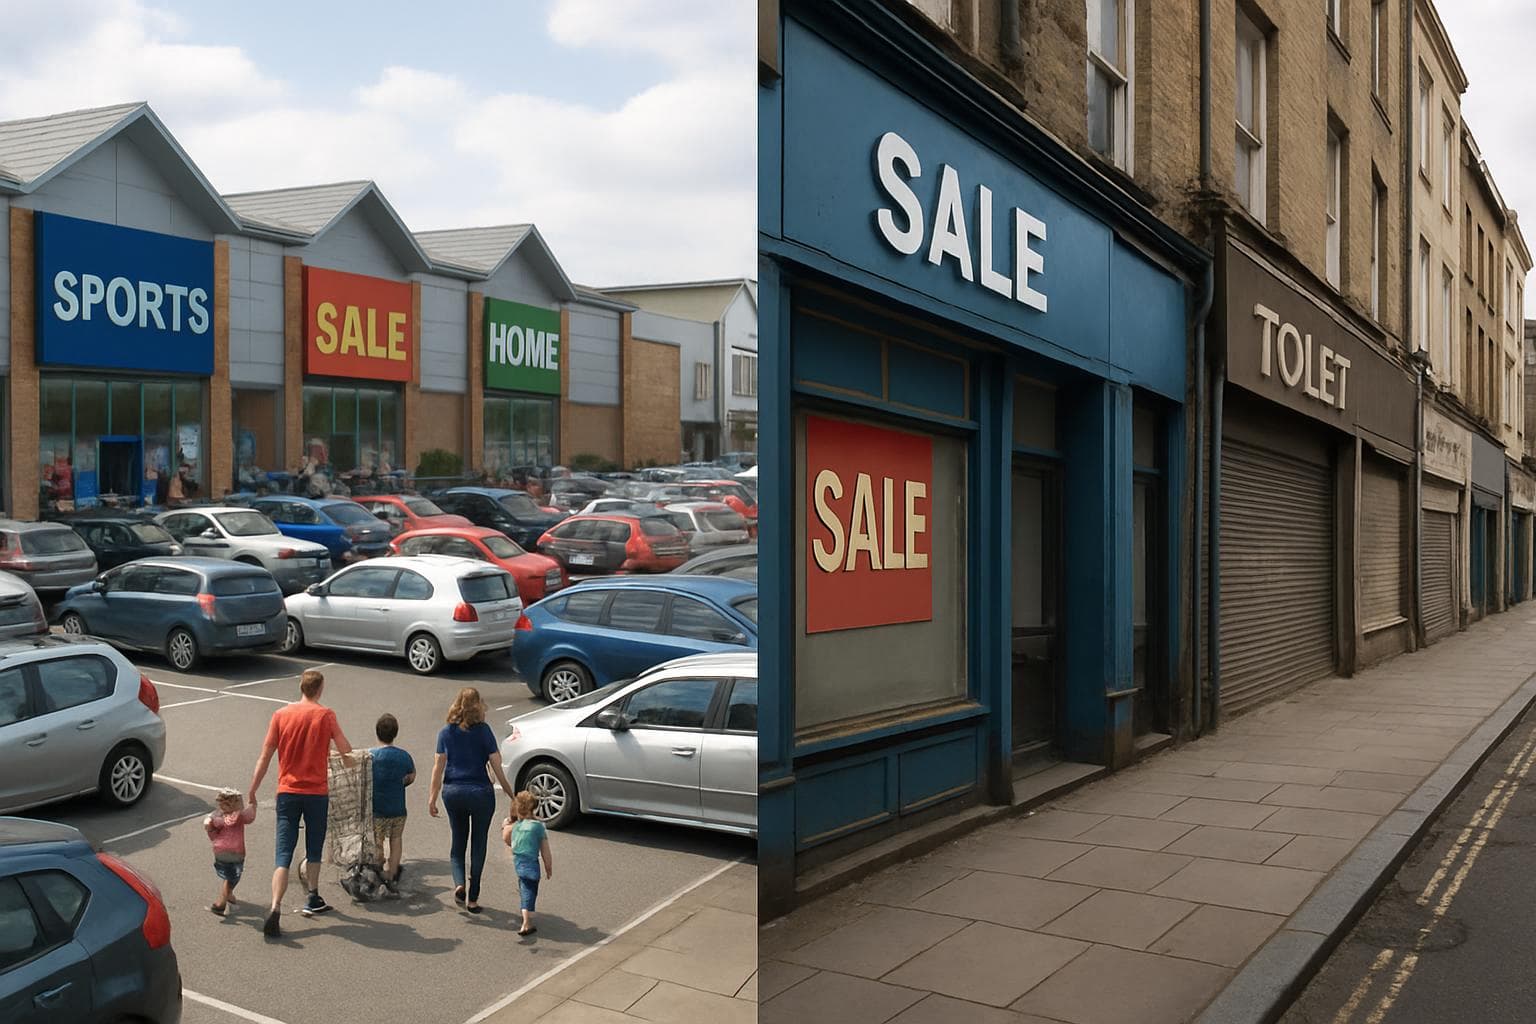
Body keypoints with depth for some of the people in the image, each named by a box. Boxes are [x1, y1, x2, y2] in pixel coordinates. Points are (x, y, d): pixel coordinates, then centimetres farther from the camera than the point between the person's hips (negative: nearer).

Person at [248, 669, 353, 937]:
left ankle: (275, 910, -17)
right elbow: (346, 750, 1)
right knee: (314, 848, 19)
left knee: (284, 854, -1)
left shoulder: (281, 715, 1)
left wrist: (252, 792, 8)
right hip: (316, 792, -1)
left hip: (287, 792, 1)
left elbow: (265, 757, 1)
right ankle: (313, 900, 33)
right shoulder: (325, 715, -5)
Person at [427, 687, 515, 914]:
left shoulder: (446, 732, 1)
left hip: (452, 793, 3)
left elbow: (438, 767, 0)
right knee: (478, 844, 9)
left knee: (458, 842, 19)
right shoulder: (483, 731, -6)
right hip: (480, 792, -2)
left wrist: (432, 798, 6)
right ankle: (473, 898, 12)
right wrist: (511, 794, 2)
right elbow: (496, 766, -7)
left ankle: (459, 883, -3)